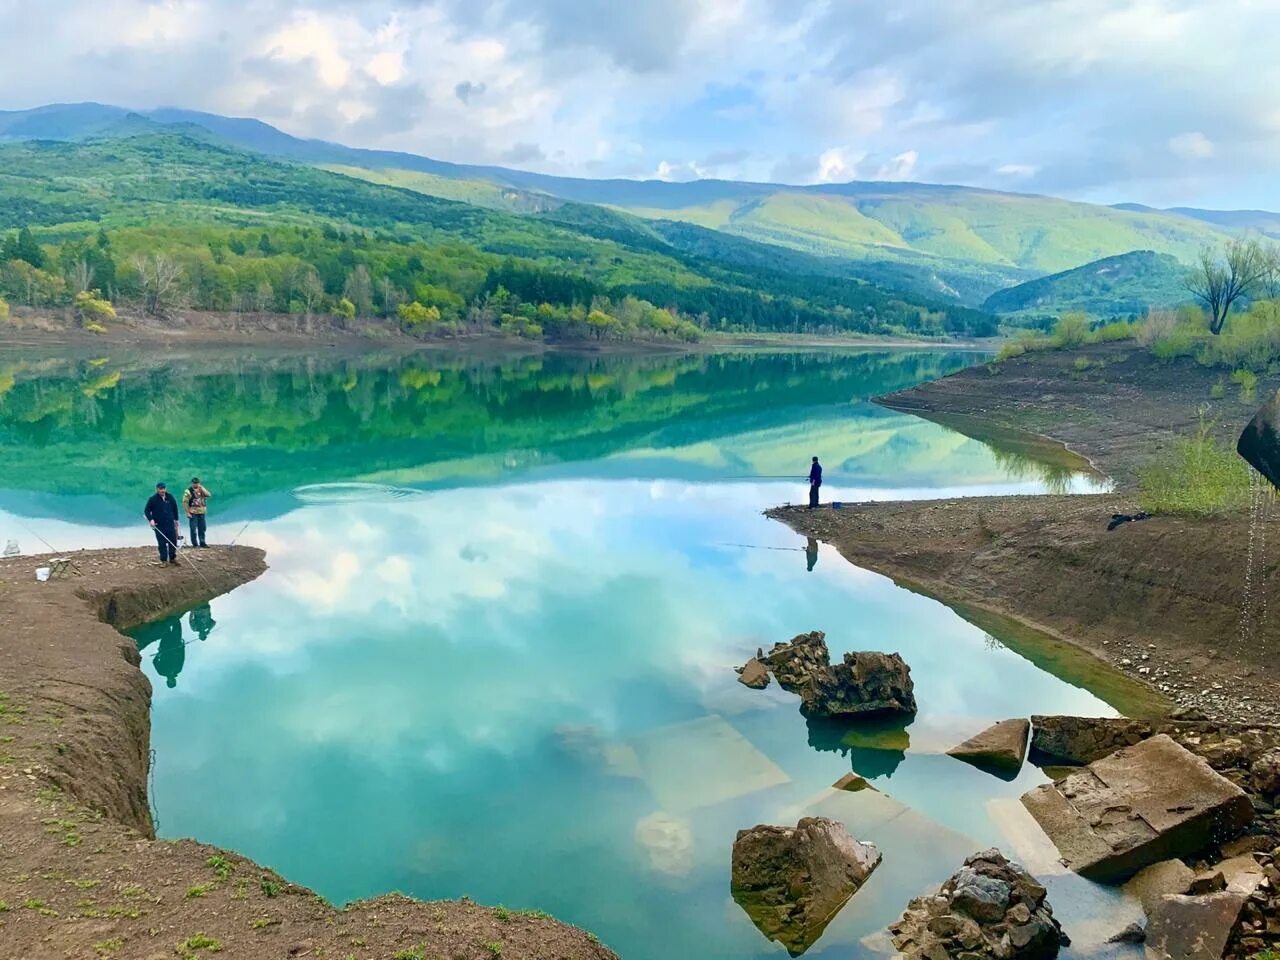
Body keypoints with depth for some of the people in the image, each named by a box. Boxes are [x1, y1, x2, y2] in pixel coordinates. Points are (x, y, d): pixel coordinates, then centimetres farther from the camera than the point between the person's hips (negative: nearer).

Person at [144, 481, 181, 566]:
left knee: (173, 541, 3)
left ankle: (173, 558, 17)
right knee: (162, 543, 0)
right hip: (159, 525, -3)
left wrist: (176, 519, 16)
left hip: (170, 524, 3)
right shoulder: (153, 499, -6)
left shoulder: (170, 497, 4)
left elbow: (175, 508, 16)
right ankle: (164, 560, 8)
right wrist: (151, 519, -15)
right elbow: (146, 510, -2)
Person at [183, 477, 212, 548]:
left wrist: (202, 489, -11)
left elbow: (209, 495, -4)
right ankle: (195, 544, 3)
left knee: (202, 528, 8)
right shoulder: (188, 491, -5)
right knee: (193, 529, -3)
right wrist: (187, 512, -14)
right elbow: (185, 502, -9)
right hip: (193, 513, -5)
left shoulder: (202, 489, 12)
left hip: (202, 513, 5)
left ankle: (202, 542, 16)